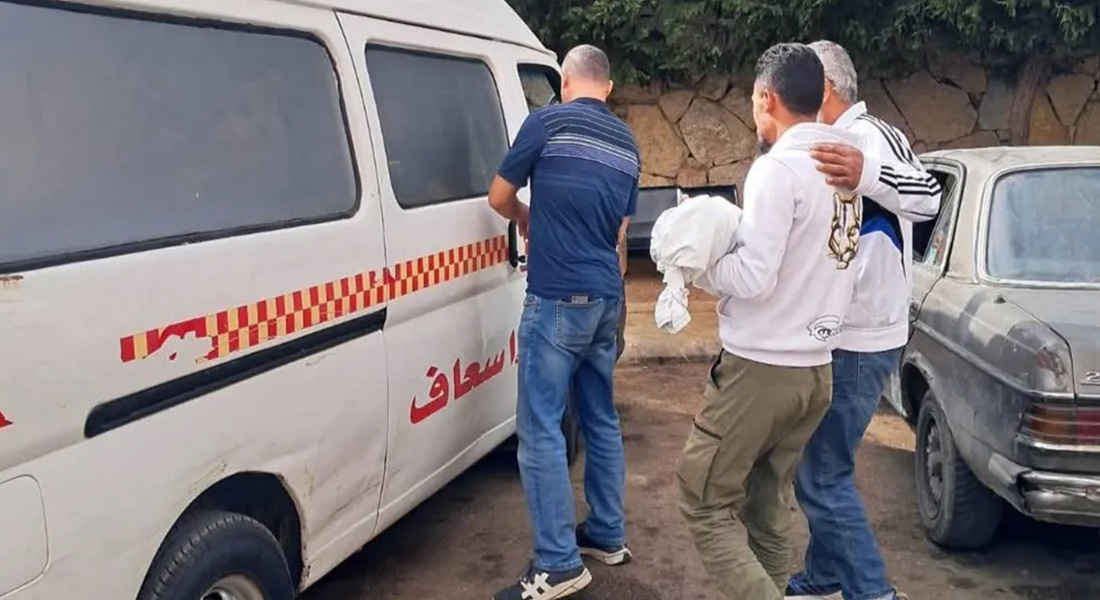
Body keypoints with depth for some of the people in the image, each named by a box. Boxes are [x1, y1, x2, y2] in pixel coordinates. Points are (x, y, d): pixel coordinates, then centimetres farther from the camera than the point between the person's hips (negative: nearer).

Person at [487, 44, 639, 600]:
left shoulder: (548, 121, -5)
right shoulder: (627, 143, 14)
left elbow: (499, 198, 4)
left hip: (558, 299, -7)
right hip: (606, 297, 7)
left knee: (541, 429, -3)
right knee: (601, 419, 18)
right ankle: (607, 535, 28)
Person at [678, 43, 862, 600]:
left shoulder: (778, 167, -16)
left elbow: (753, 278, -20)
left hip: (760, 369, -8)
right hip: (814, 369, 8)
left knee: (705, 504, 3)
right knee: (767, 508, 17)